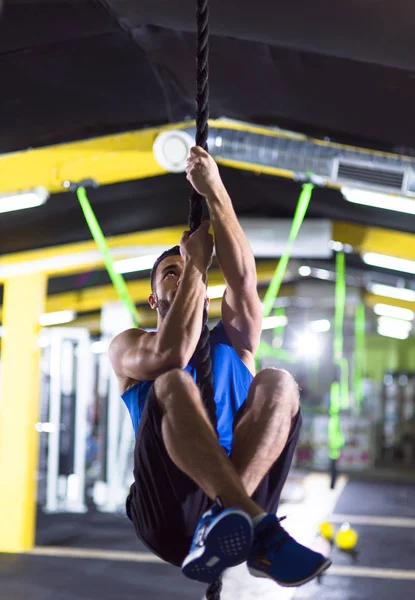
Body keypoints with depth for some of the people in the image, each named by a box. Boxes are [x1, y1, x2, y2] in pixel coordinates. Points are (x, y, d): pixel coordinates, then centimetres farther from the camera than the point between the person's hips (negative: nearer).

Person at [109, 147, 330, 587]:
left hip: (239, 495, 2)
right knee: (173, 384, -28)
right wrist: (196, 263, 4)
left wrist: (215, 193, -1)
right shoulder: (128, 347, 21)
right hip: (169, 512, -2)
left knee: (277, 384, -21)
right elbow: (172, 353, -5)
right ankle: (263, 531, -48)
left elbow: (243, 277, 5)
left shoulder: (233, 340, 27)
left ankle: (226, 522, -45)